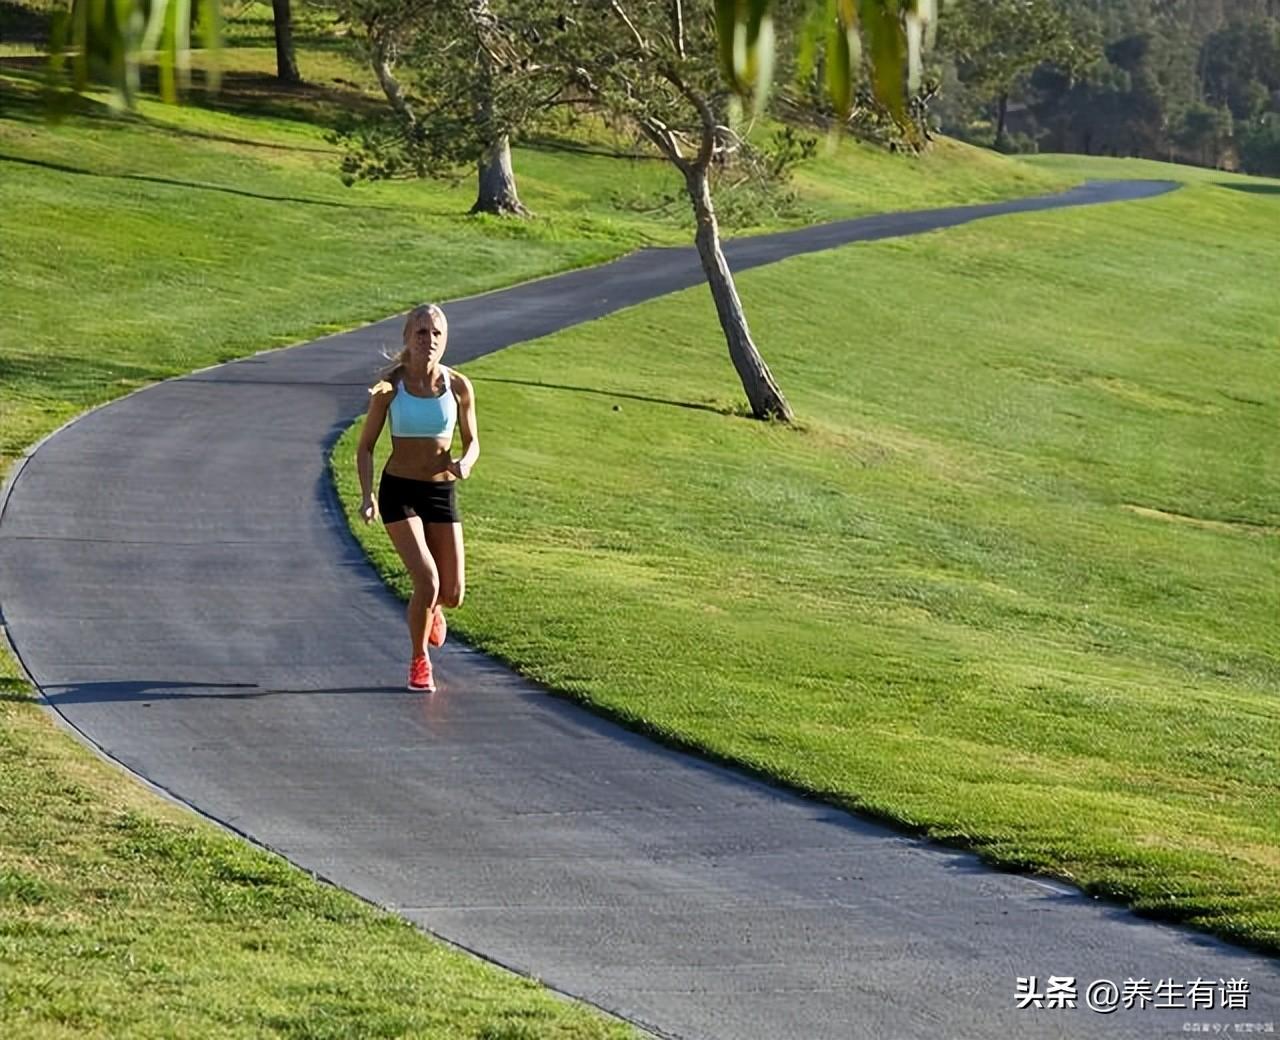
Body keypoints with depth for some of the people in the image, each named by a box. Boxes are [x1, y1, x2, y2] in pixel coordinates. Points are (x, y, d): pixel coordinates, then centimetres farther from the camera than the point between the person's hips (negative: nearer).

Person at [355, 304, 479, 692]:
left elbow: (472, 441, 7)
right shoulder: (390, 386, -9)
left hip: (442, 492, 3)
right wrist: (367, 496, -14)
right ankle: (419, 661, 6)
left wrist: (465, 463, -16)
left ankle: (431, 609, 41)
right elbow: (365, 446, -1)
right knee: (427, 580, -19)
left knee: (452, 594, 1)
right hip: (399, 490, -2)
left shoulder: (459, 386, -5)